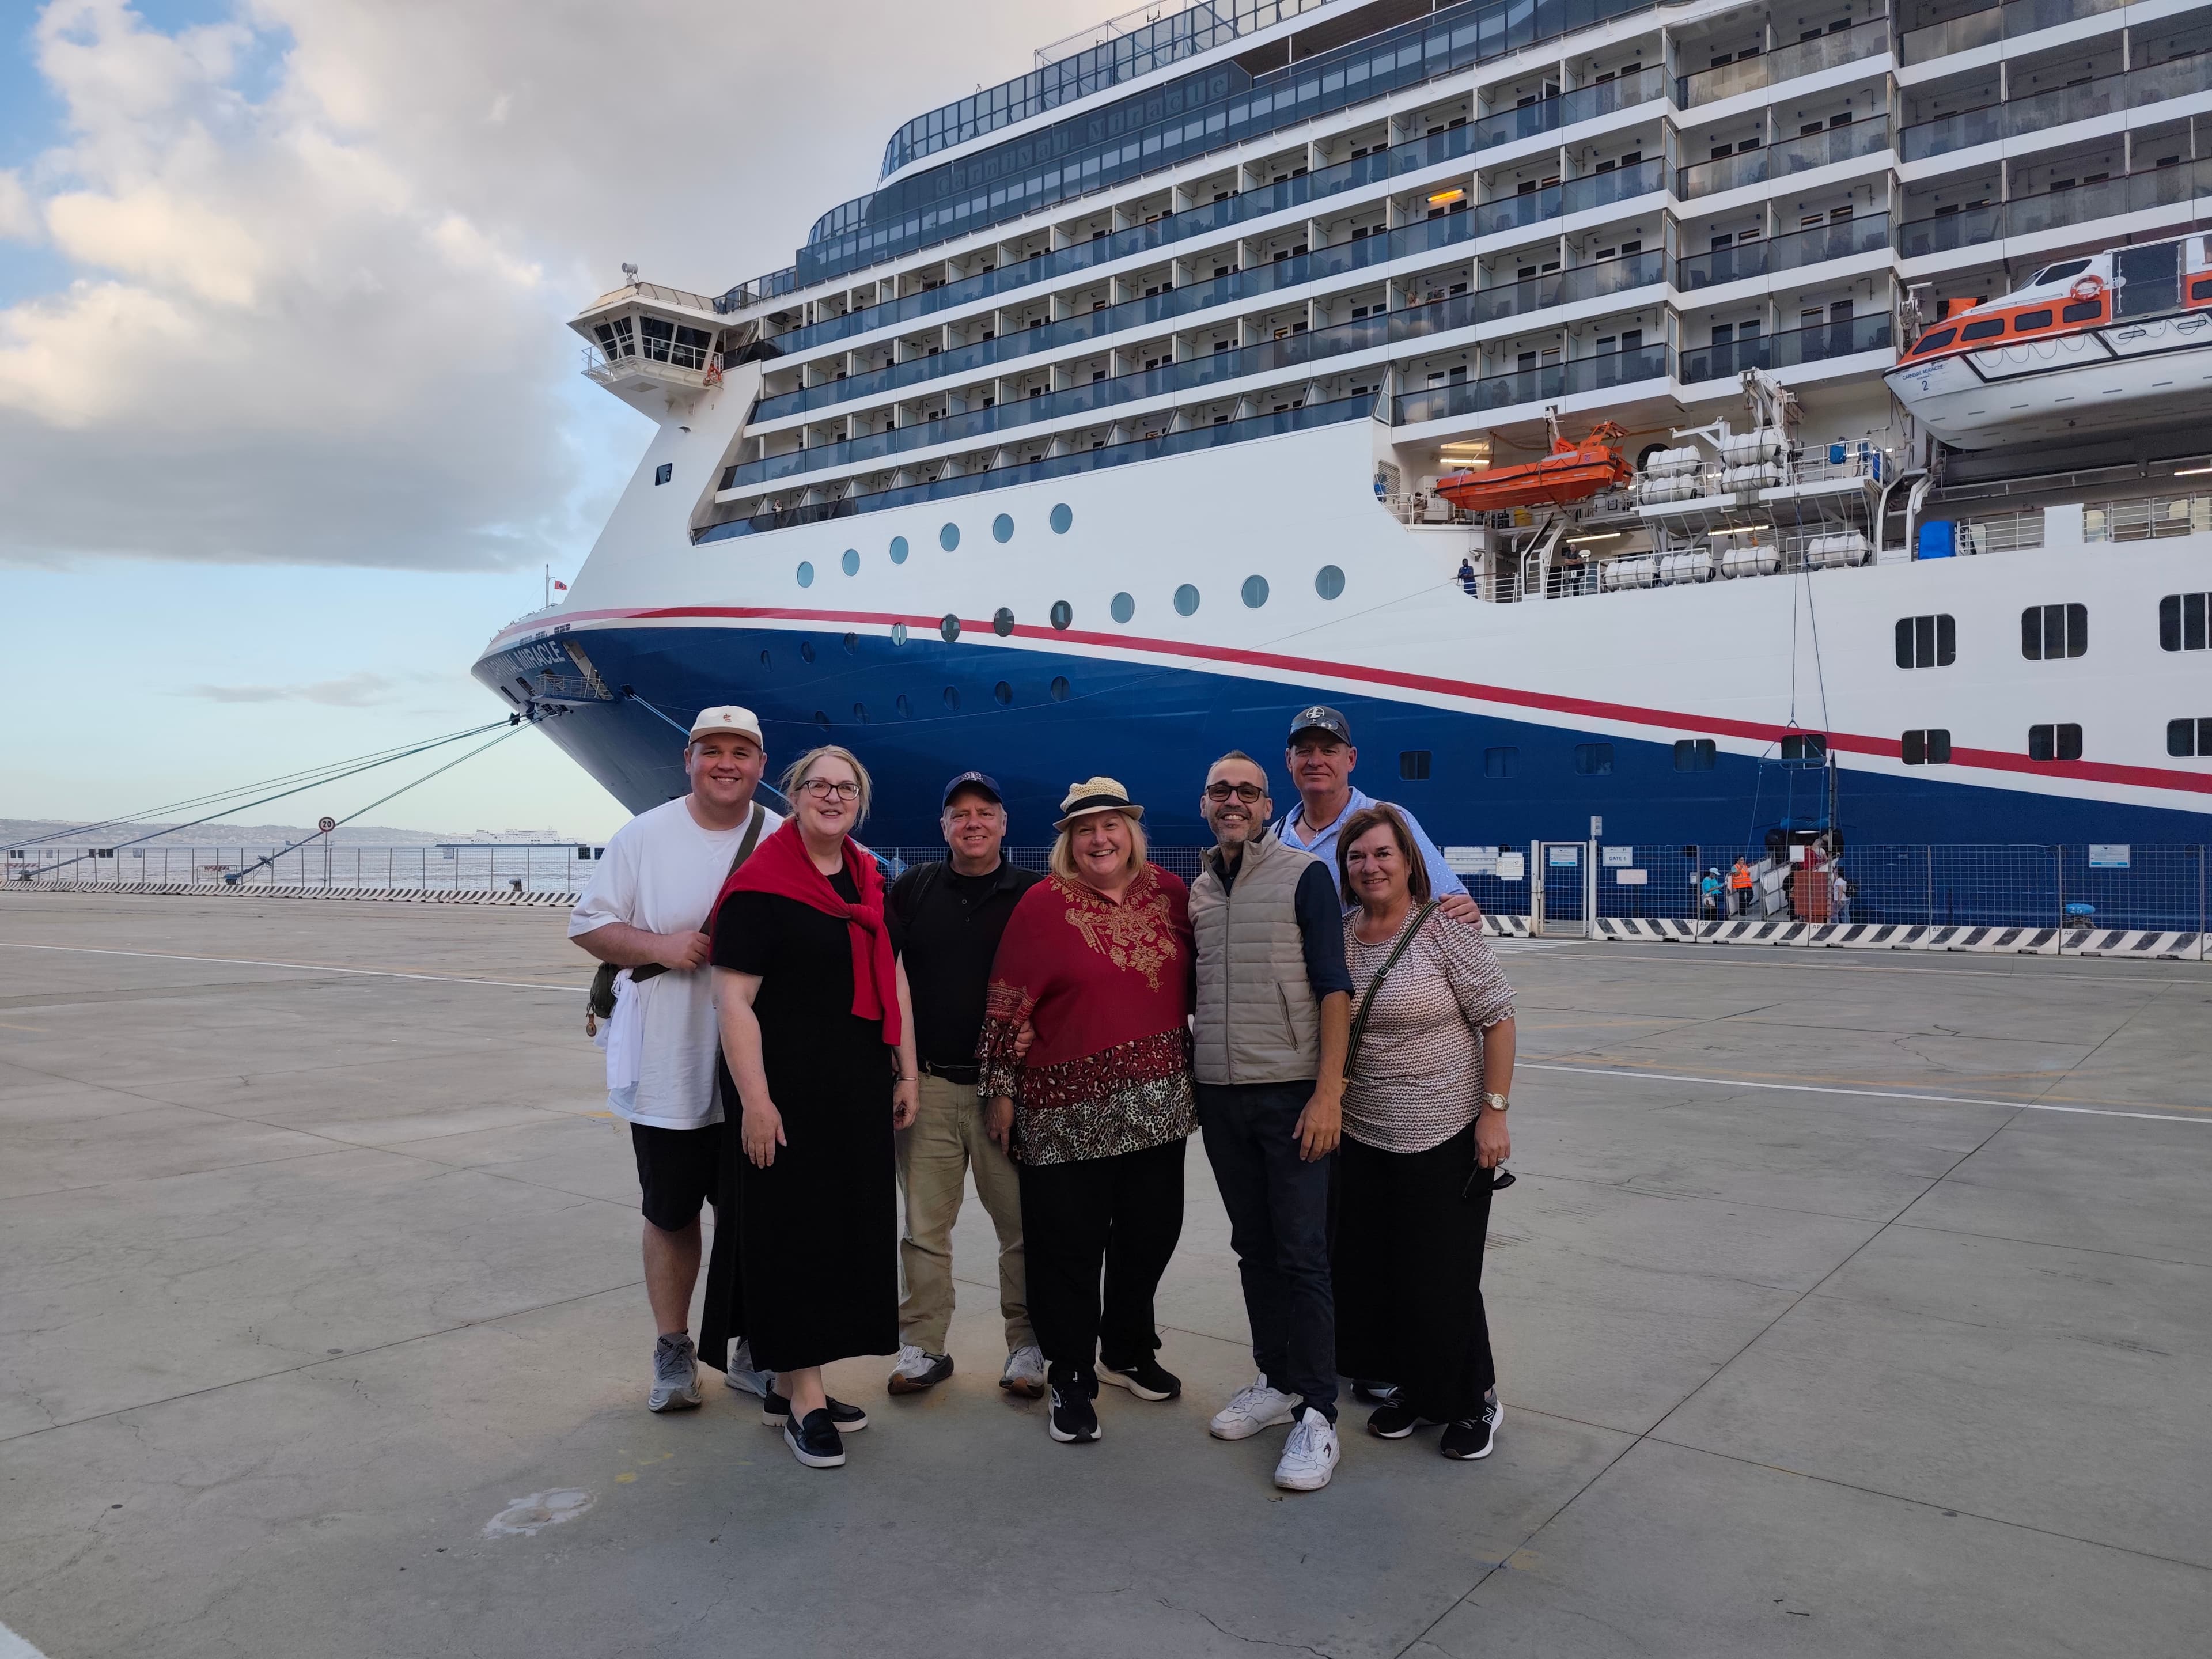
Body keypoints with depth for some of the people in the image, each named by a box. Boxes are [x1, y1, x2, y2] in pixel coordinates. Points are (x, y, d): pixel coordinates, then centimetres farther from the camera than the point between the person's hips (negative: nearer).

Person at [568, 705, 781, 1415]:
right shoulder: (643, 837, -2)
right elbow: (587, 923, 0)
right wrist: (659, 945, -15)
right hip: (667, 1070, 0)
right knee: (671, 1214, 13)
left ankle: (754, 1349, 29)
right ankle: (673, 1351, 30)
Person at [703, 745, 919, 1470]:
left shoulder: (871, 883, 11)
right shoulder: (760, 885, -10)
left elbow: (894, 981, 15)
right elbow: (734, 1000, -14)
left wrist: (907, 1075, 12)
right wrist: (755, 1101, -19)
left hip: (860, 1089, 7)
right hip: (787, 1088, -7)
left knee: (846, 1230, 12)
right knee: (792, 1231, 1)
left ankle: (790, 1380, 27)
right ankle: (804, 1400, 12)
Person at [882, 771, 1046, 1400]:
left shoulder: (1033, 894, 3)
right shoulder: (912, 889, 9)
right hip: (926, 1085, 2)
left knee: (1022, 1224, 4)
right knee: (925, 1225, 7)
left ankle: (1026, 1346, 17)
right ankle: (922, 1347, 19)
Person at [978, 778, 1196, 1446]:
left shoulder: (1169, 892, 5)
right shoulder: (1045, 903, -7)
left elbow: (1192, 983, 15)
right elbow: (1008, 1006, -5)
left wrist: (1195, 1067, 14)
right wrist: (1002, 1092, -5)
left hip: (1159, 1104, 4)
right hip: (1070, 1110, -4)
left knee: (1151, 1233, 15)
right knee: (1070, 1247, 3)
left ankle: (1127, 1350, 37)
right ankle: (1069, 1379, 20)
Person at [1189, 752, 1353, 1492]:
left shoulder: (1304, 875, -5)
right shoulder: (1196, 891, 11)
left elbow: (1334, 988, -9)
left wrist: (1328, 1092, -16)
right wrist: (1185, 1078, 12)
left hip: (1292, 1094, -5)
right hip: (1219, 1097, 5)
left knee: (1302, 1256, -3)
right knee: (1253, 1249, 14)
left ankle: (1317, 1414, 6)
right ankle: (1276, 1381, 28)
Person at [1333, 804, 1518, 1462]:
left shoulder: (1447, 932, -11)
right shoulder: (1337, 938, 3)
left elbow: (1498, 1020, -9)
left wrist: (1494, 1110, -13)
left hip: (1446, 1138, -5)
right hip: (1362, 1137, 5)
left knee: (1441, 1278, 1)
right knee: (1373, 1271, 10)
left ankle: (1475, 1401, 24)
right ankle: (1412, 1389, 32)